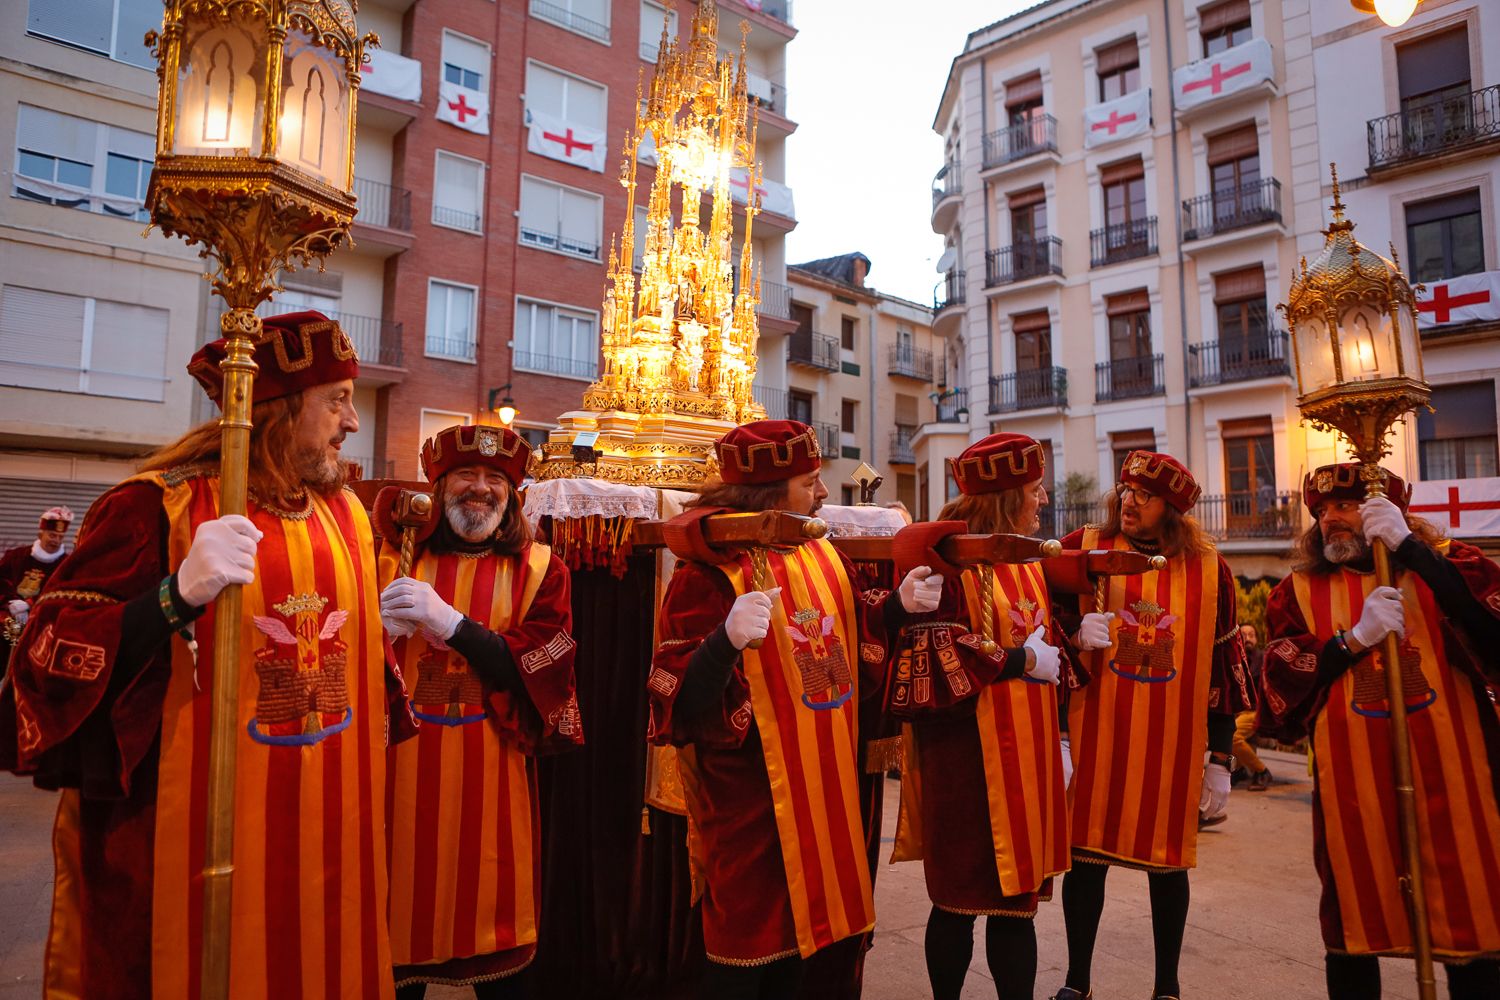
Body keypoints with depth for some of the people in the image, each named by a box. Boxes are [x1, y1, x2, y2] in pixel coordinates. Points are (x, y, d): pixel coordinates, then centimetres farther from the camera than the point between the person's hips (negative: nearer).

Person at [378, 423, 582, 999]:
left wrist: (449, 622, -19)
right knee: (404, 927, 10)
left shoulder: (539, 571, 3)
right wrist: (384, 628, -16)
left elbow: (537, 669, -9)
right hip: (405, 775, 1)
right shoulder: (399, 558, 7)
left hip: (493, 779, 0)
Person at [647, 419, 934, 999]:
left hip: (824, 787, 7)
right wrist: (726, 641, -38)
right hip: (750, 795, -7)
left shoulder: (822, 556, 5)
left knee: (800, 932, 20)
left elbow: (853, 642, 13)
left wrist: (898, 604, -3)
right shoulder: (707, 573, -17)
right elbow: (680, 701, -21)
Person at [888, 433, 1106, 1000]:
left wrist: (1074, 636, 1)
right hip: (966, 757, -7)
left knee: (1016, 900, 14)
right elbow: (933, 657, -20)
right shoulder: (943, 554, -13)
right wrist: (1018, 662, -16)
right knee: (959, 902, 6)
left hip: (1024, 753, 7)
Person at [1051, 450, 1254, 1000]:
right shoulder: (1083, 549, -2)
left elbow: (1224, 666, 6)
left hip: (1173, 744, 1)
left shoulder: (1208, 568, 2)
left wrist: (1221, 760, 6)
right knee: (1087, 855, 7)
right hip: (1095, 737, -1)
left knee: (1168, 859, 13)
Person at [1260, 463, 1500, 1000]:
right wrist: (1354, 639, -14)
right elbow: (1279, 693, -4)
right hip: (1352, 795, 0)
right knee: (1352, 935, 10)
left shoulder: (1440, 565, 7)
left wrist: (1409, 546, -18)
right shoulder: (1298, 592, 6)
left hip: (1452, 785, 0)